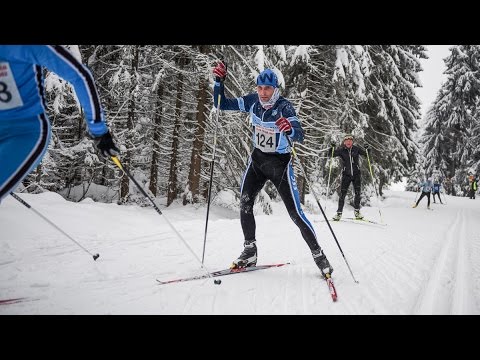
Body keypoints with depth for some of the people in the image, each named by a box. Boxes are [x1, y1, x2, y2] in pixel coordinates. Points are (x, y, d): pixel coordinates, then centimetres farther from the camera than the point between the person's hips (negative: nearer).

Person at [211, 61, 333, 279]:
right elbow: (222, 105, 0)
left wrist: (290, 130, -54)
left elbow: (300, 136, -32)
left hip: (280, 163, -4)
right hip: (257, 159, 5)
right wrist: (219, 81, -14)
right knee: (245, 203, -10)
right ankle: (249, 253, 3)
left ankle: (319, 255, 6)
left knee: (295, 213, -7)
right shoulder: (252, 102, -6)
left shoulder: (284, 107, -20)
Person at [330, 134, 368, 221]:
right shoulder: (341, 150, -3)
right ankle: (339, 212, 4)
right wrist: (332, 148, -24)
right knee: (342, 194, -5)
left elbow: (365, 154, 4)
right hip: (346, 175, -1)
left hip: (356, 174, 1)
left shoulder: (356, 149, 0)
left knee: (357, 193, -1)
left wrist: (367, 150, -14)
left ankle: (356, 211, 17)